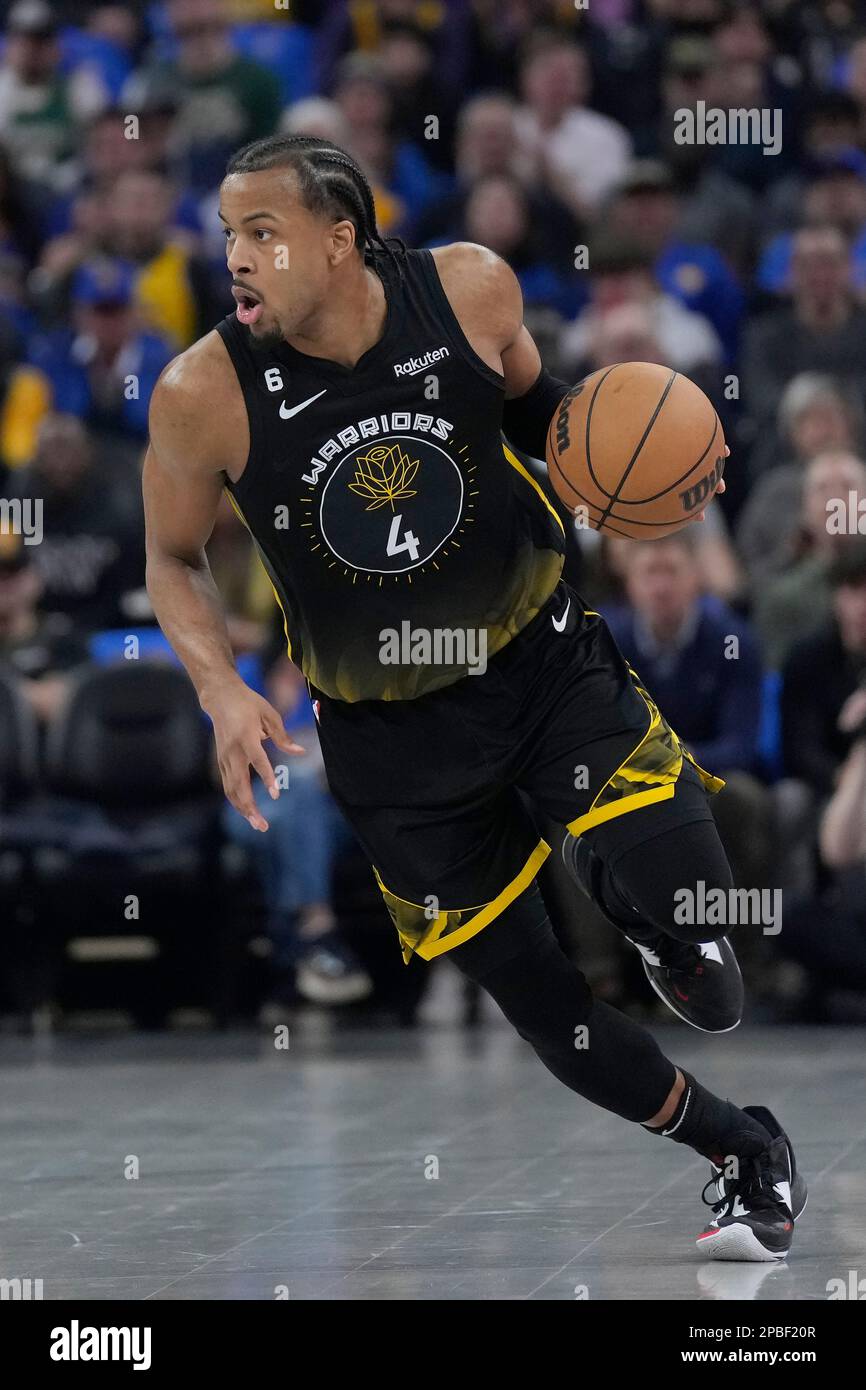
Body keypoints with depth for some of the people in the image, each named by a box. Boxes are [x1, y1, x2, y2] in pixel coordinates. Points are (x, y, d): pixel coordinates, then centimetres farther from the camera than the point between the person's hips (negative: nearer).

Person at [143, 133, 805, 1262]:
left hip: (542, 659, 0)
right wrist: (224, 691, -16)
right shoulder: (204, 394, -17)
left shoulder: (471, 289, -13)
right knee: (544, 1010, 5)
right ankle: (746, 1156, 29)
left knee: (680, 900, -21)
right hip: (391, 735, 0)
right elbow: (173, 558, -1)